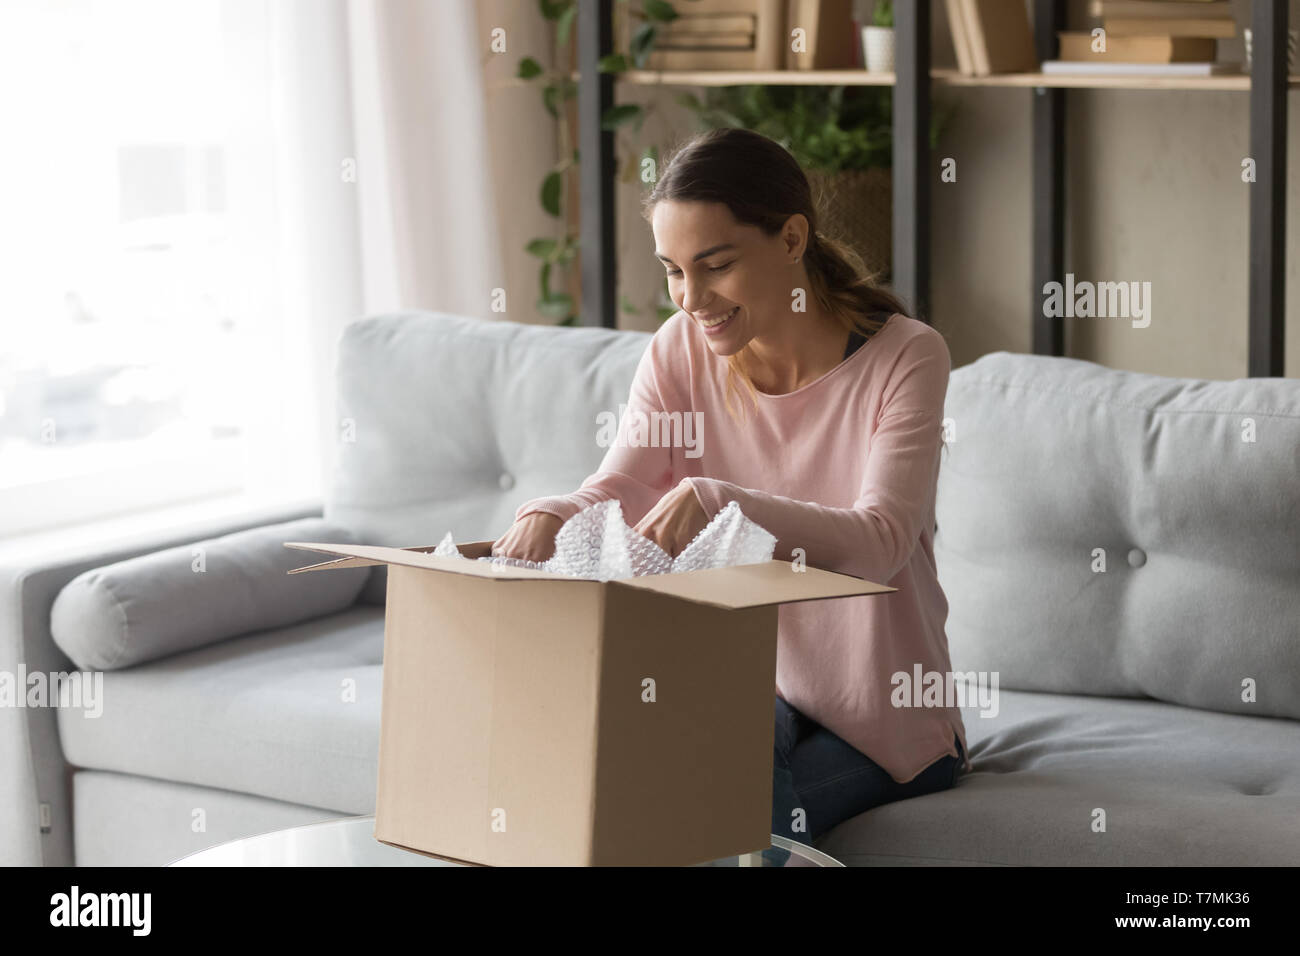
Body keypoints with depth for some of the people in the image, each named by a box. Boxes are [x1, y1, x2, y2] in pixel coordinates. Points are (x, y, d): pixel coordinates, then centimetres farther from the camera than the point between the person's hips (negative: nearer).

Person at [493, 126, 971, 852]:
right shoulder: (681, 351, 0)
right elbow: (619, 490, -8)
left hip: (882, 717, -3)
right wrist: (549, 516, -33)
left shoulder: (906, 357, -15)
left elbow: (879, 541, -28)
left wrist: (723, 502, -45)